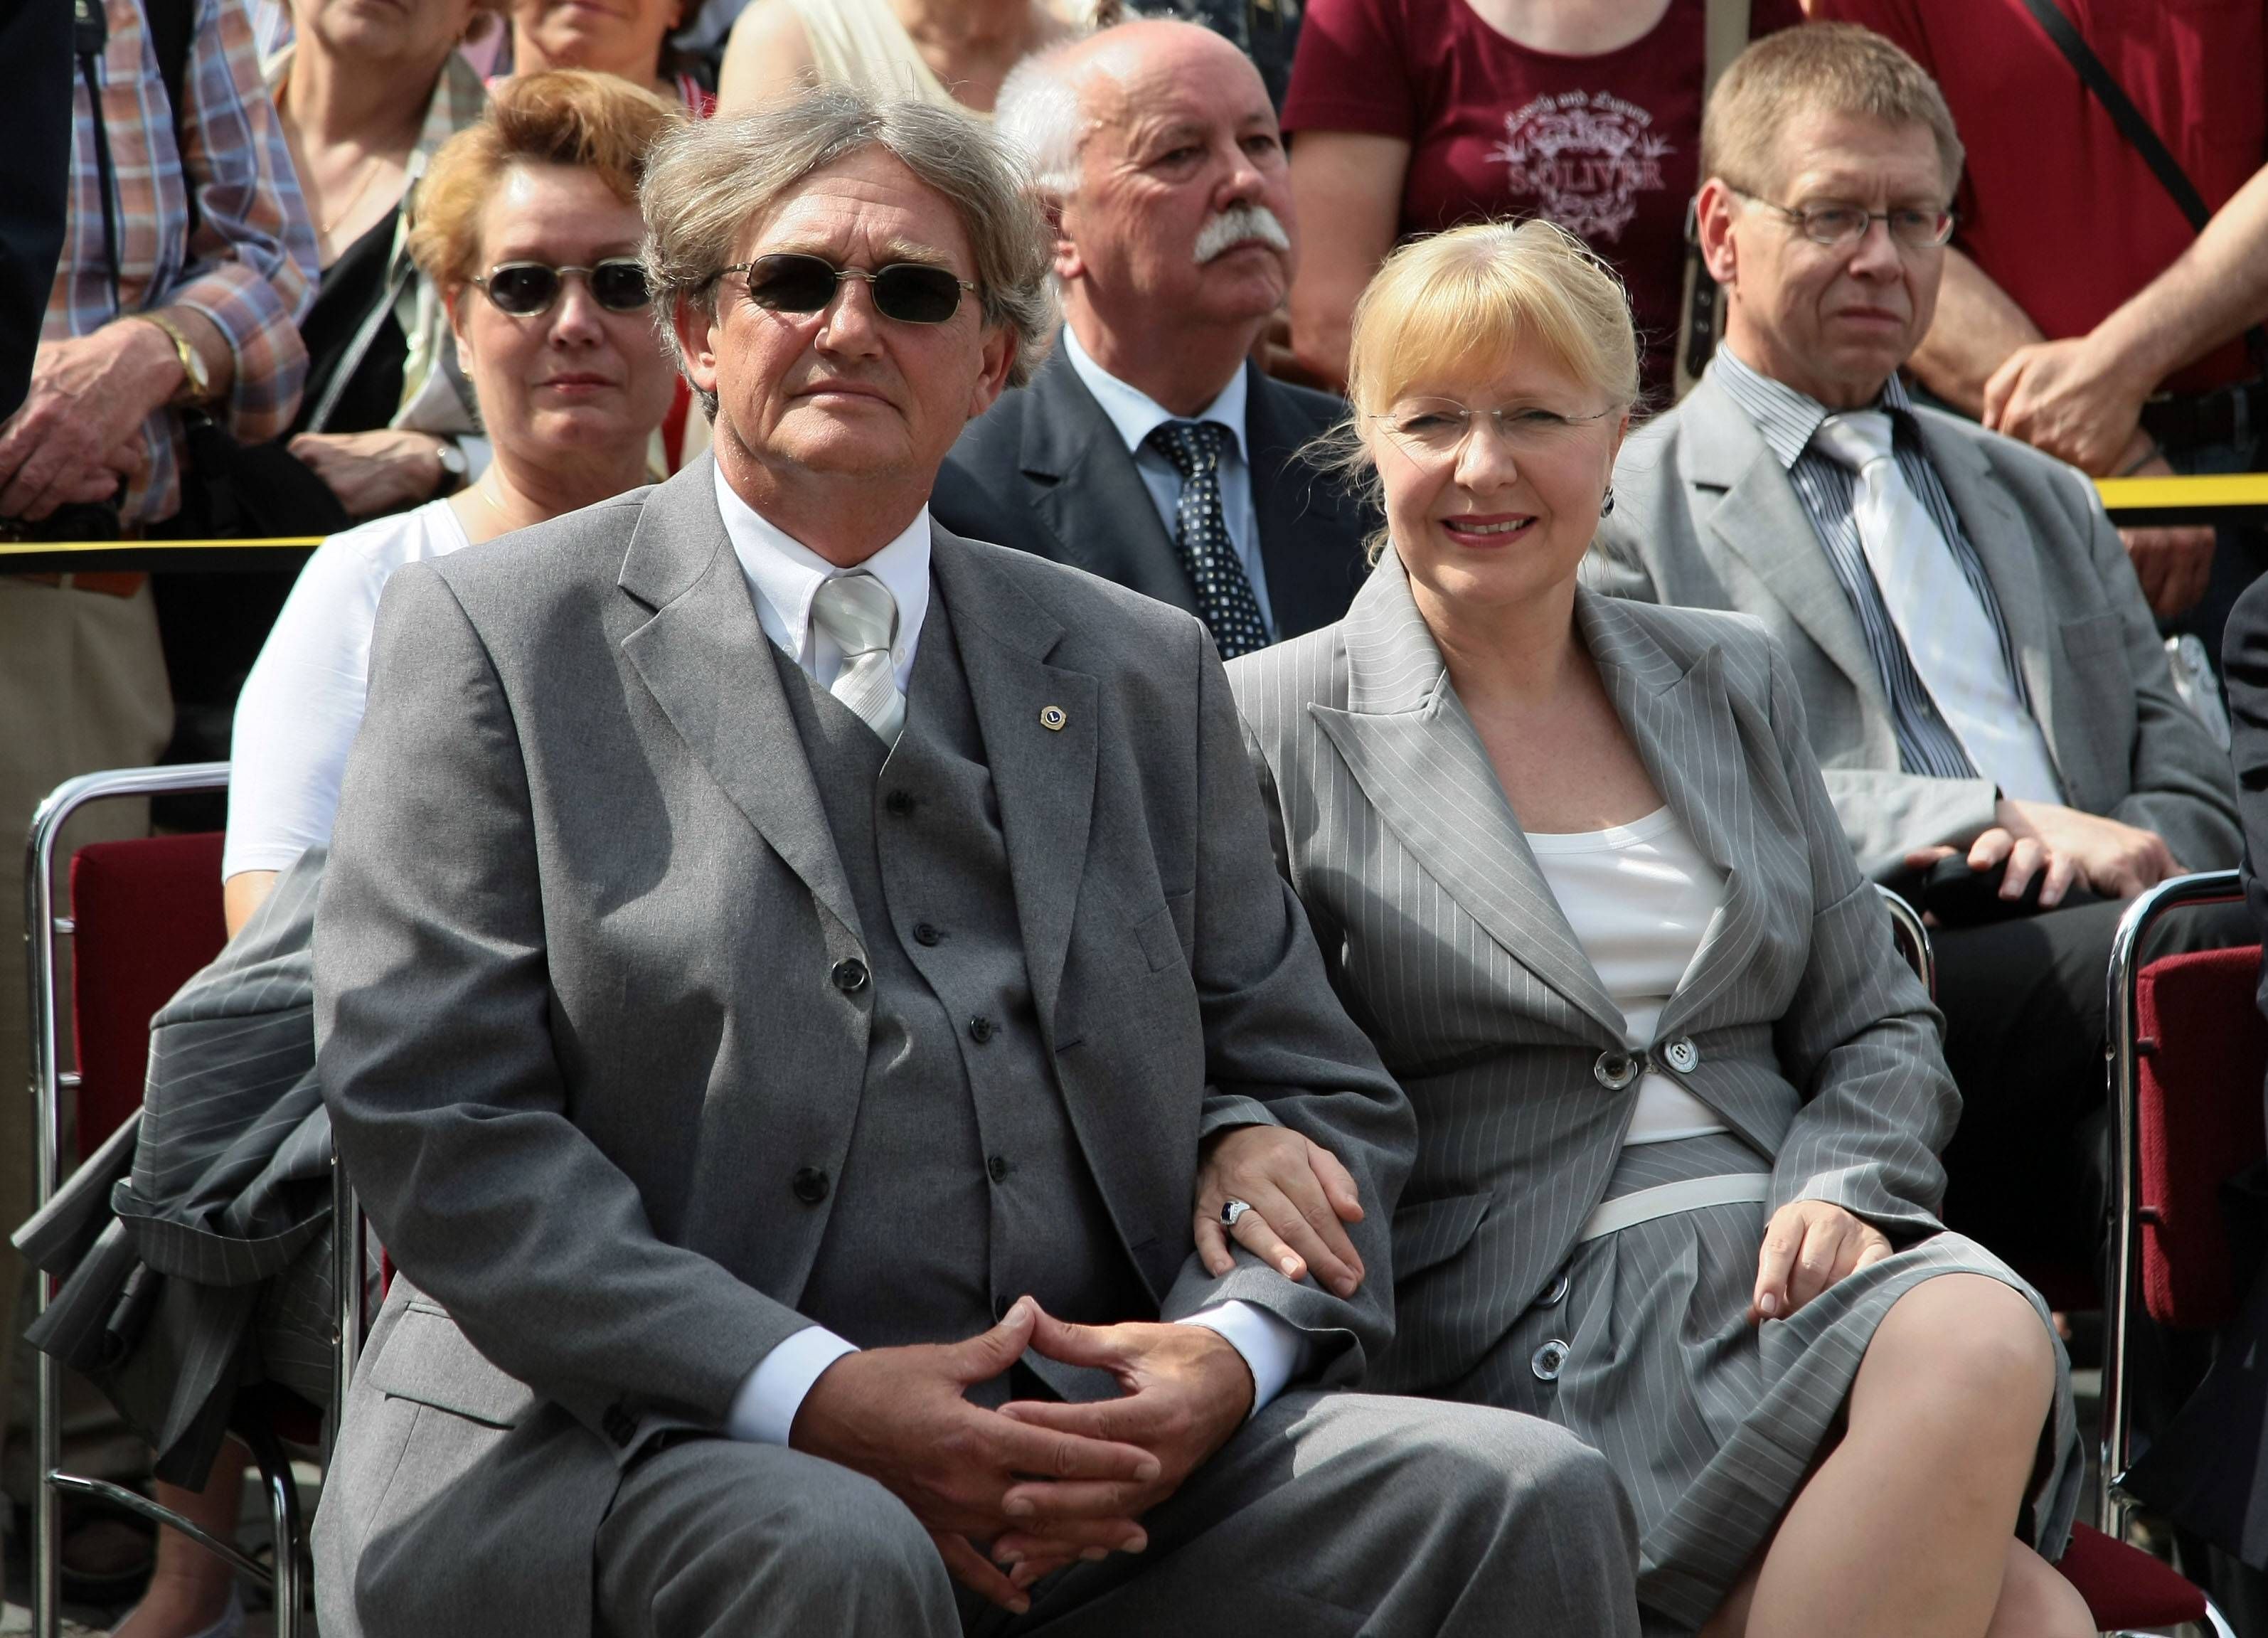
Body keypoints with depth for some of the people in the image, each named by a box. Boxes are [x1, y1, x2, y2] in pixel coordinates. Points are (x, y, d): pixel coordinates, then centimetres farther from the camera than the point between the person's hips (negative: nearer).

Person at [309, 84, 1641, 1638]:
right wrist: (809, 1397, -16)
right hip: (625, 1441, -3)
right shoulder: (497, 633, 6)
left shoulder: (1145, 672, 18)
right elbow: (430, 1114, -4)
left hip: (1100, 1450, 4)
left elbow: (1315, 1092, 17)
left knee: (1523, 1499, -20)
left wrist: (1231, 1349, -7)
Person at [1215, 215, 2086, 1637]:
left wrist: (1838, 1192, -2)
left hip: (1787, 1261, 5)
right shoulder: (1274, 724, 4)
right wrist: (1229, 1144, -21)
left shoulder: (1733, 682, 19)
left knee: (1987, 1333, -33)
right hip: (1523, 1325, -5)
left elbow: (1880, 1028, 19)